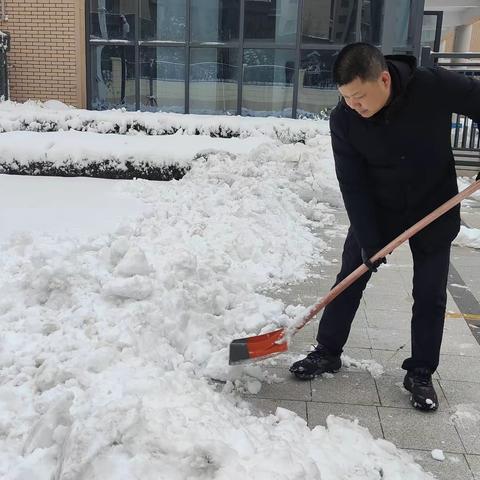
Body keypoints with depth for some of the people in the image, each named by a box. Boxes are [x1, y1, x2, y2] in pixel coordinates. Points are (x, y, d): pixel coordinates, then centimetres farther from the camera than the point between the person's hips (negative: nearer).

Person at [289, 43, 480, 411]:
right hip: (374, 211, 1)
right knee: (350, 280, 6)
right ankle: (327, 353, 23)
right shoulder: (343, 121, -20)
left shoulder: (436, 86, -25)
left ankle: (420, 374, 19)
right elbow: (353, 185, -16)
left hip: (434, 210, -1)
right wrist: (369, 240, -18)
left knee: (430, 295, 4)